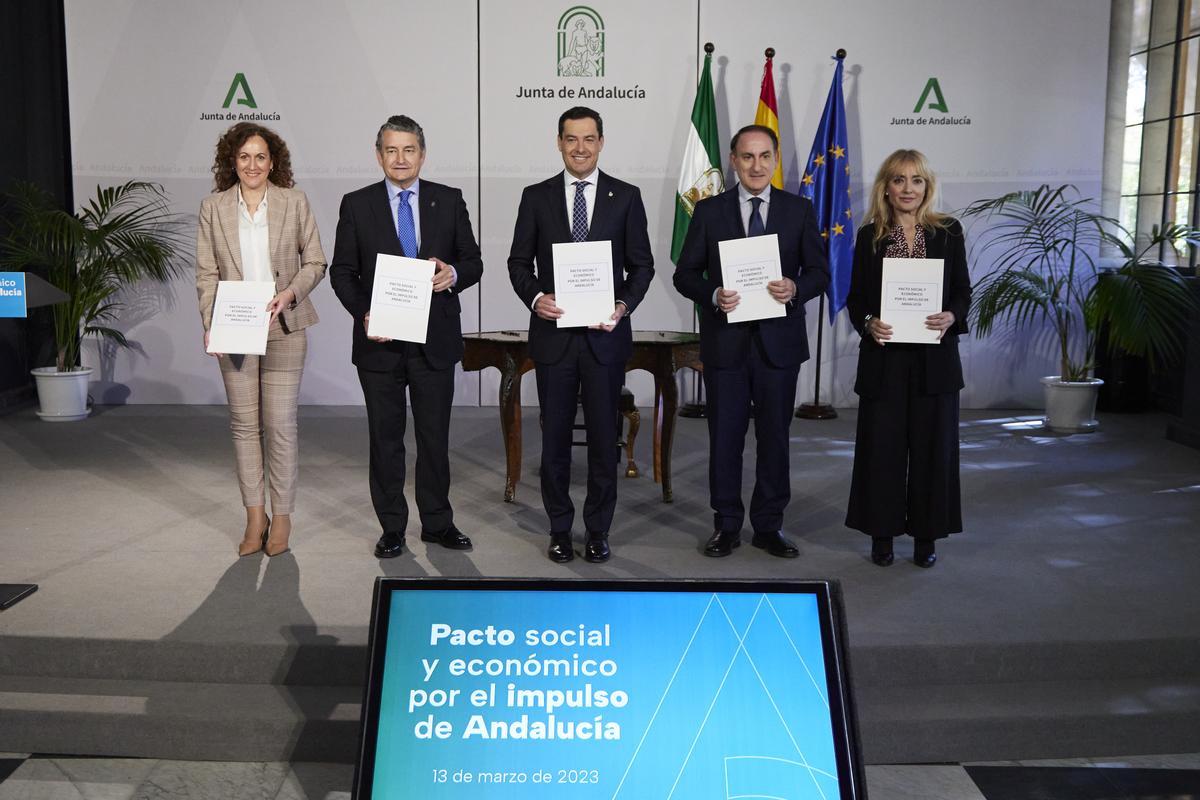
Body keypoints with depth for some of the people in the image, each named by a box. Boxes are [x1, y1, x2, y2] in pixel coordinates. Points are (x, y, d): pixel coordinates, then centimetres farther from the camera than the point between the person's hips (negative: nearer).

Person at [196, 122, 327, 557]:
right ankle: (254, 516, 17)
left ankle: (282, 516, 12)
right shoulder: (212, 208, 4)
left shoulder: (294, 202, 2)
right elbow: (206, 275, 4)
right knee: (243, 423, 7)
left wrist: (290, 292, -14)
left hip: (283, 327, -2)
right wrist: (209, 325, -7)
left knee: (280, 425, -1)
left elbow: (316, 262, 4)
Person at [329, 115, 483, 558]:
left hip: (435, 339, 1)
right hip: (380, 340, 0)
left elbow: (473, 262, 6)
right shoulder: (356, 205, 2)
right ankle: (392, 528, 19)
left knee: (435, 435, 9)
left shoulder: (449, 201, 4)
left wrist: (454, 273, -17)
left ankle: (438, 522, 22)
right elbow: (342, 271, 2)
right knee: (385, 437, 8)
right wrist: (363, 313, -13)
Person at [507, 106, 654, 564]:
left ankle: (598, 530, 20)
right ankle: (559, 529, 22)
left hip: (605, 334, 0)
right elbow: (518, 262, 7)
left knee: (604, 436, 6)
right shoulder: (536, 197, 6)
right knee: (555, 436, 8)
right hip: (553, 335, 1)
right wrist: (535, 297, -12)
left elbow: (642, 265, 5)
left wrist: (623, 306, -12)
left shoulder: (626, 197, 4)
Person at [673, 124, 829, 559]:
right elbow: (685, 274, 1)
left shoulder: (799, 209, 4)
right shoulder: (709, 210, 2)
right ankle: (726, 525, 20)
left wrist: (796, 288, -17)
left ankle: (769, 525, 22)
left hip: (779, 341, 1)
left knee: (774, 436, 9)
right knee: (725, 437, 7)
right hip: (725, 342, 0)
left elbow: (819, 270, 5)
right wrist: (713, 295, -19)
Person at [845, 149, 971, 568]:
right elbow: (855, 297, 5)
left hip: (934, 357, 0)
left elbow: (963, 290, 6)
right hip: (884, 357, 0)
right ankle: (882, 533, 16)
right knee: (881, 447, 4)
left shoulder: (948, 232, 5)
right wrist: (868, 322, -14)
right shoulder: (870, 236, 4)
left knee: (932, 446, 5)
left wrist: (952, 317, -14)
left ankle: (926, 536, 17)